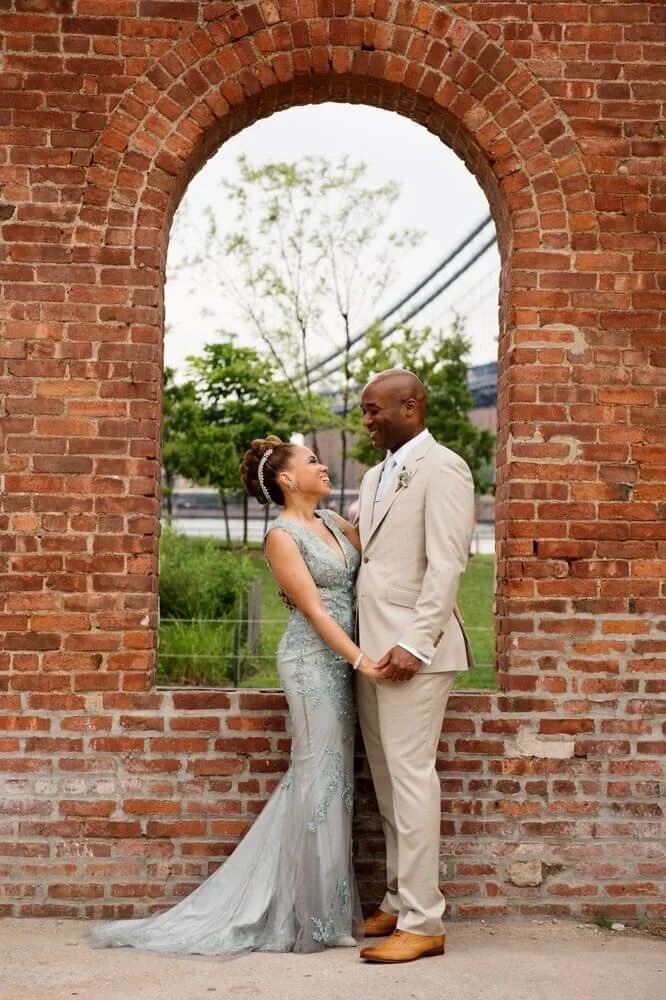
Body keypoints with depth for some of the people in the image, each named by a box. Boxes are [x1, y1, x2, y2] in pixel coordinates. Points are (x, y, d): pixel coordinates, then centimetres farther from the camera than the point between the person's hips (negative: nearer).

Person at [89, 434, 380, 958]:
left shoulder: (331, 520, 14)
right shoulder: (282, 535, -10)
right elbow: (313, 608, -16)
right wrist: (360, 659, -23)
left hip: (339, 660, 8)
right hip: (313, 660, -8)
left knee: (326, 776, 12)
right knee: (321, 777, -4)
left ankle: (276, 906, 22)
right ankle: (315, 919, 6)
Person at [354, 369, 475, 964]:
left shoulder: (441, 468, -7)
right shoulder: (376, 476, 19)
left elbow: (447, 564, -15)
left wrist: (415, 643, -20)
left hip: (412, 649, -8)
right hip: (371, 647, 8)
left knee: (411, 776, -7)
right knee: (387, 781, 11)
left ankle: (422, 922, -3)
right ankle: (399, 902, 20)